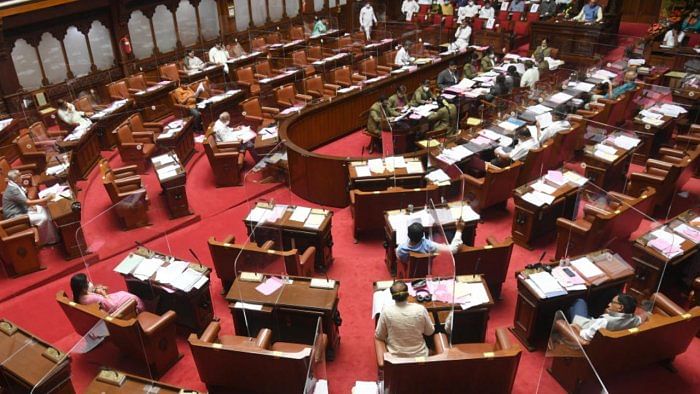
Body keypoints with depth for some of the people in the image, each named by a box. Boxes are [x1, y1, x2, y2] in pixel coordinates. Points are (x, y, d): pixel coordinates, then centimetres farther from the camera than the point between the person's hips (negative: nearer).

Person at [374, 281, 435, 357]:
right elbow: (430, 332, -2)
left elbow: (379, 336, -7)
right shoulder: (420, 309, -19)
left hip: (396, 356, 0)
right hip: (420, 355, 1)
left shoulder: (386, 310, -20)